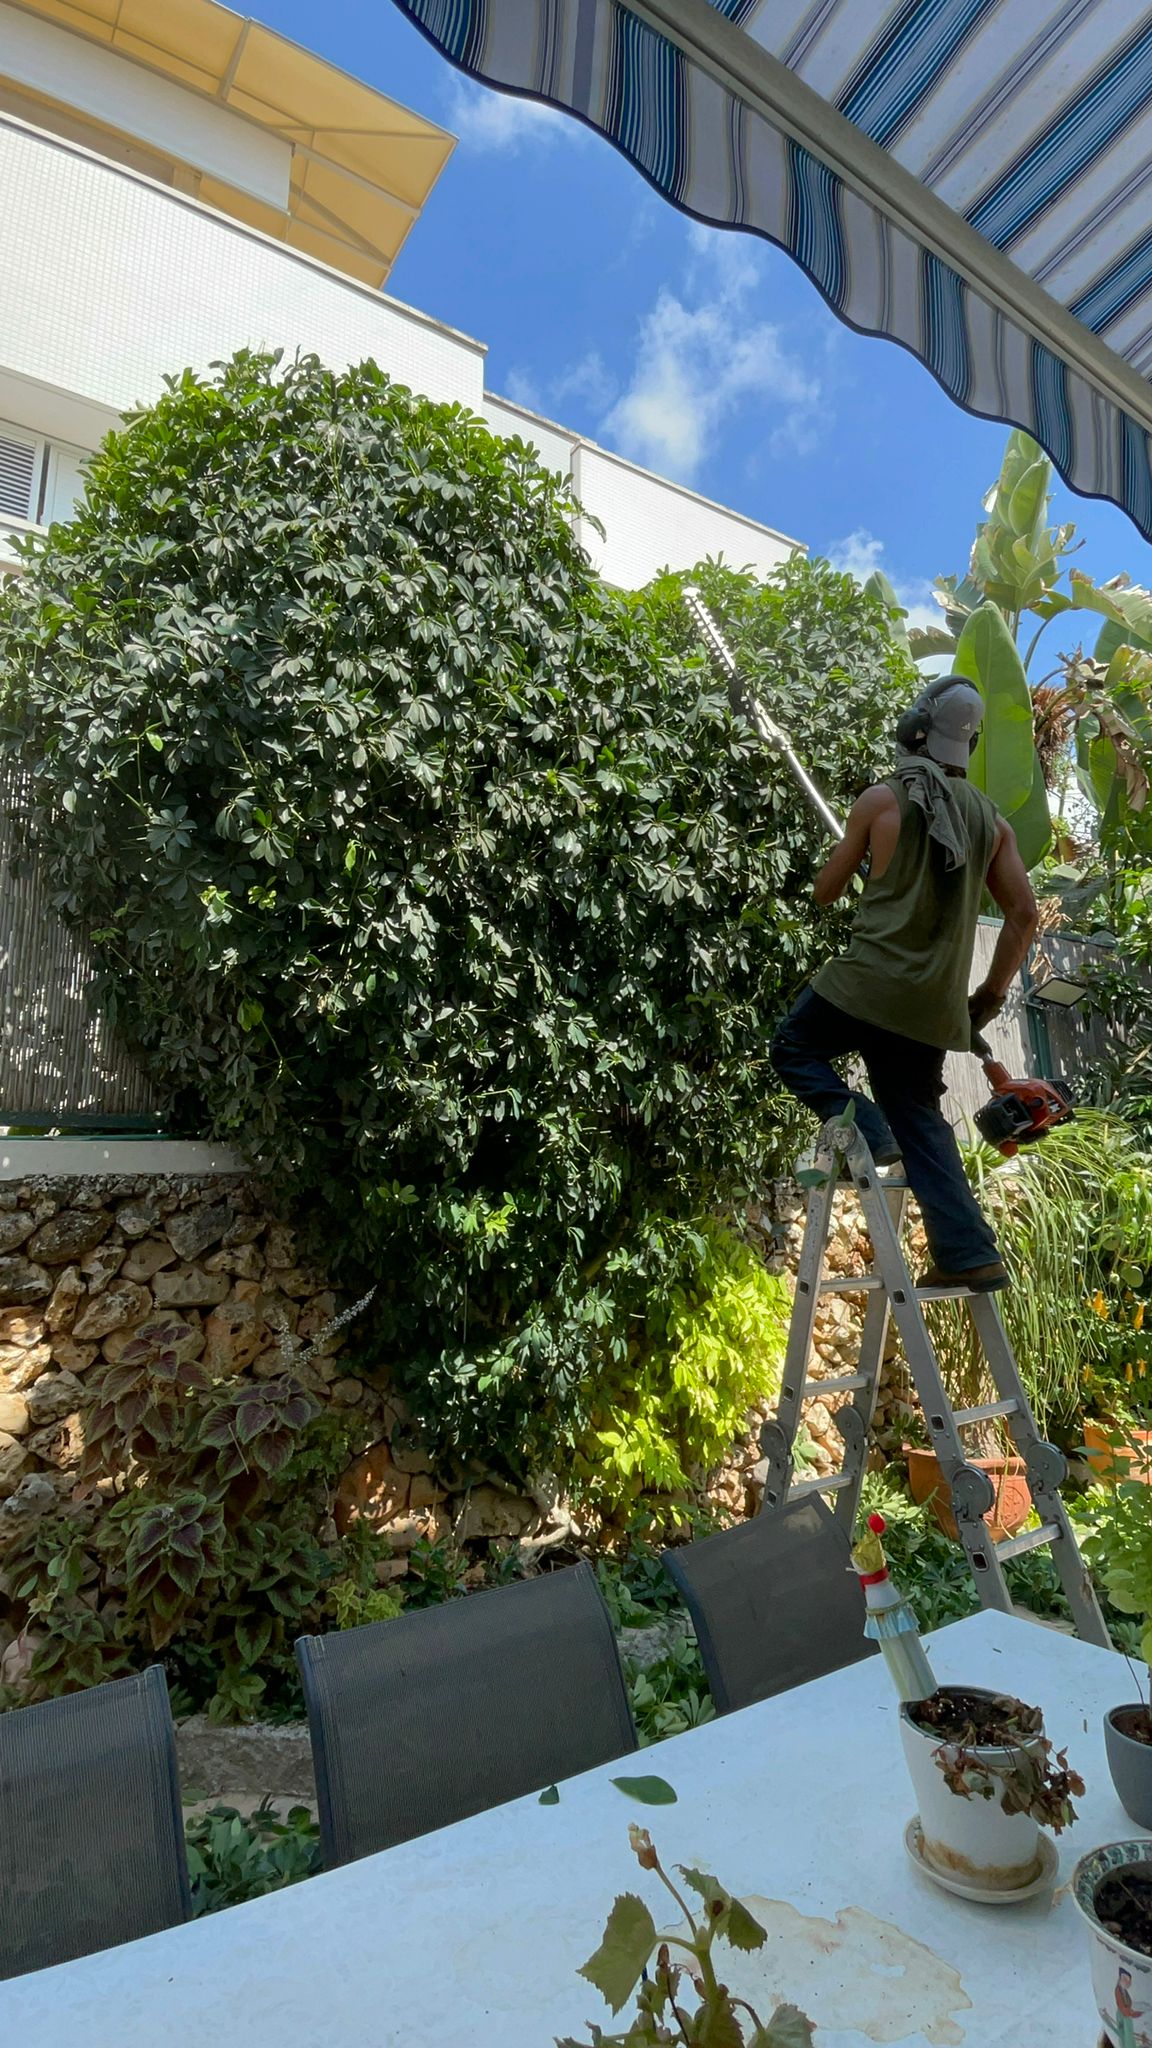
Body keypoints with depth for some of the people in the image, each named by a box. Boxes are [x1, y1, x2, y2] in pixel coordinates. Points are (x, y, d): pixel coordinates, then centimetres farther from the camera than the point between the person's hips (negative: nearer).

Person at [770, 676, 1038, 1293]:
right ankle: (971, 1256, 11)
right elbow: (1024, 912, 9)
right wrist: (992, 992, 17)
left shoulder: (882, 798, -2)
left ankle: (862, 1129, -4)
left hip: (871, 981, -5)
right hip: (936, 1004, 5)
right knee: (920, 1122, 13)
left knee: (792, 1048, 17)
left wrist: (855, 858, 27)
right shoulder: (992, 819, 12)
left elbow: (826, 890, 4)